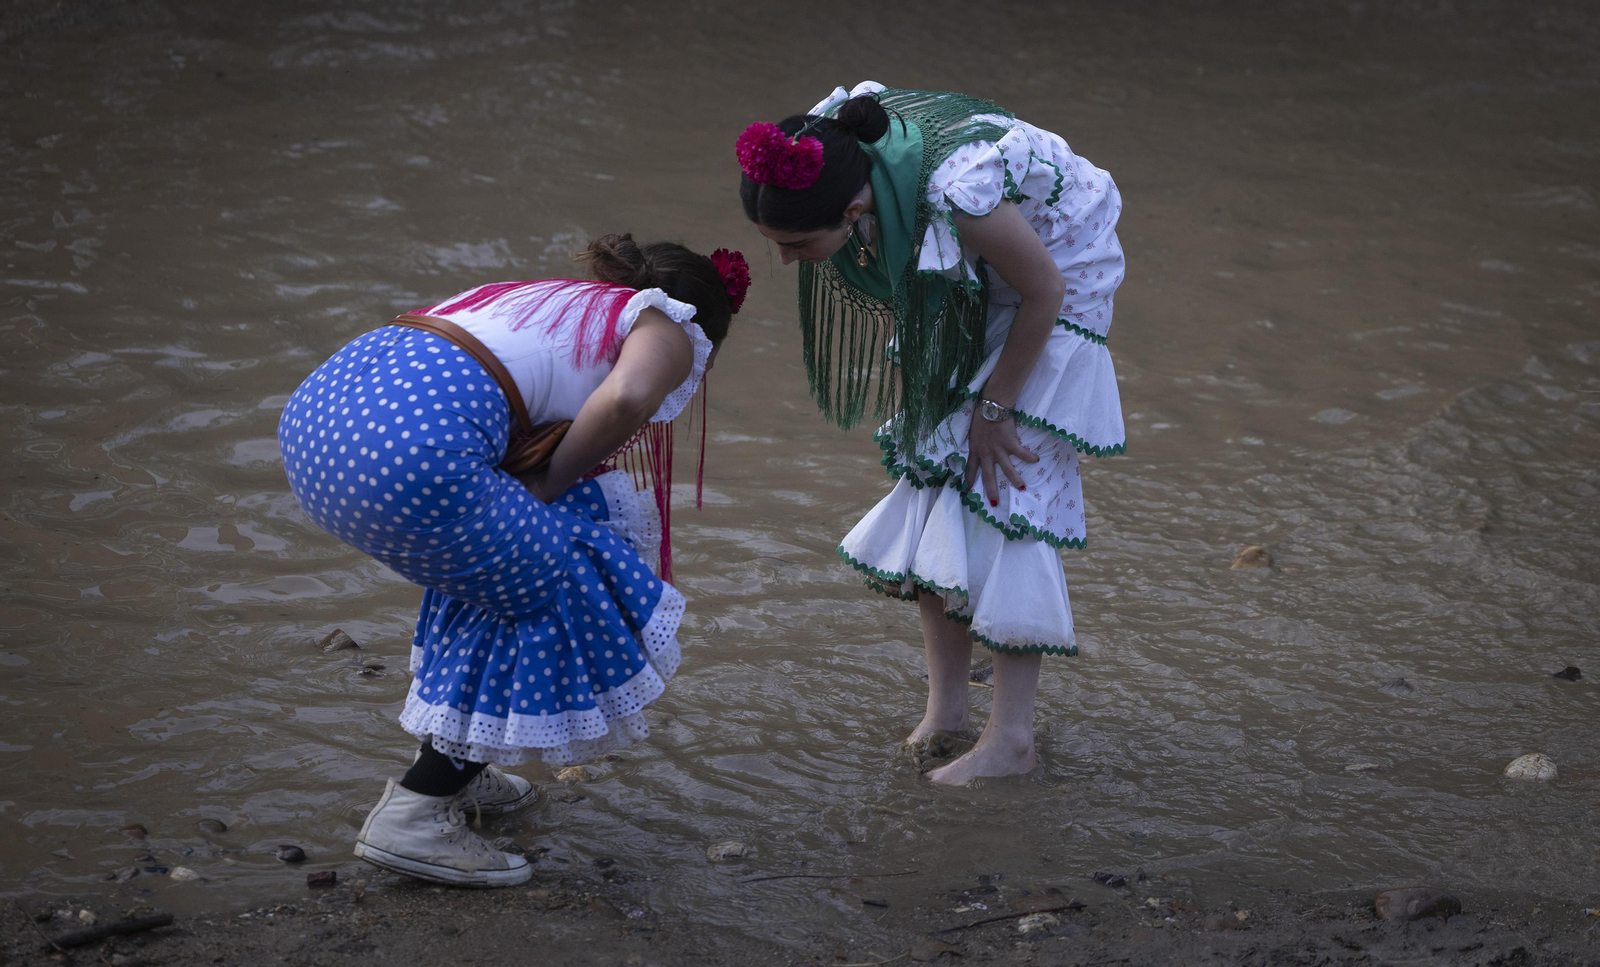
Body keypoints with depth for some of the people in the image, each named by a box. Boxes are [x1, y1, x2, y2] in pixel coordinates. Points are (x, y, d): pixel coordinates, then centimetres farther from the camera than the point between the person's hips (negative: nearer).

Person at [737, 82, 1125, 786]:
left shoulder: (955, 192, -44)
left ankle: (1011, 739, -6)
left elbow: (1043, 291, -25)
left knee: (1003, 482, -11)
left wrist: (993, 408, -14)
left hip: (1052, 265, -7)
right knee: (928, 455, 4)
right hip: (958, 279, 7)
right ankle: (945, 704, 13)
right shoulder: (829, 146, -24)